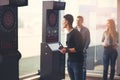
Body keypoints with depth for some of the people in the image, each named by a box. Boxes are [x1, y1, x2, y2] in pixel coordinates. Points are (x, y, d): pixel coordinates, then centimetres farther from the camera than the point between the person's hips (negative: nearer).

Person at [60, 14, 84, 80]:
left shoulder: (76, 33, -13)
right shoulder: (68, 34, 14)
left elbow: (79, 48, -20)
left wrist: (67, 50, -20)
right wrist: (64, 49, 3)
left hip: (77, 61, -8)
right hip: (69, 61, 8)